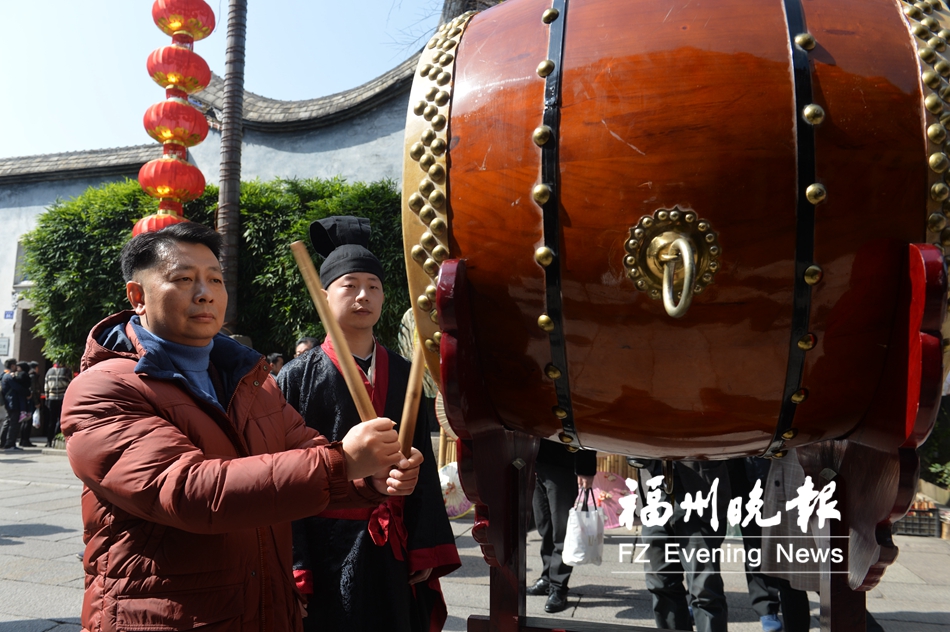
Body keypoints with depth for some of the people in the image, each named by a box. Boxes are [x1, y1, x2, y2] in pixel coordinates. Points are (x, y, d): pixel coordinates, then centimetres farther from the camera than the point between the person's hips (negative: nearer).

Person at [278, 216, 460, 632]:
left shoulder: (403, 375, 6)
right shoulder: (297, 377, -4)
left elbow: (423, 466, 6)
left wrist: (427, 549, 2)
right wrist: (295, 568, -11)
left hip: (395, 555, 3)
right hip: (327, 549, -3)